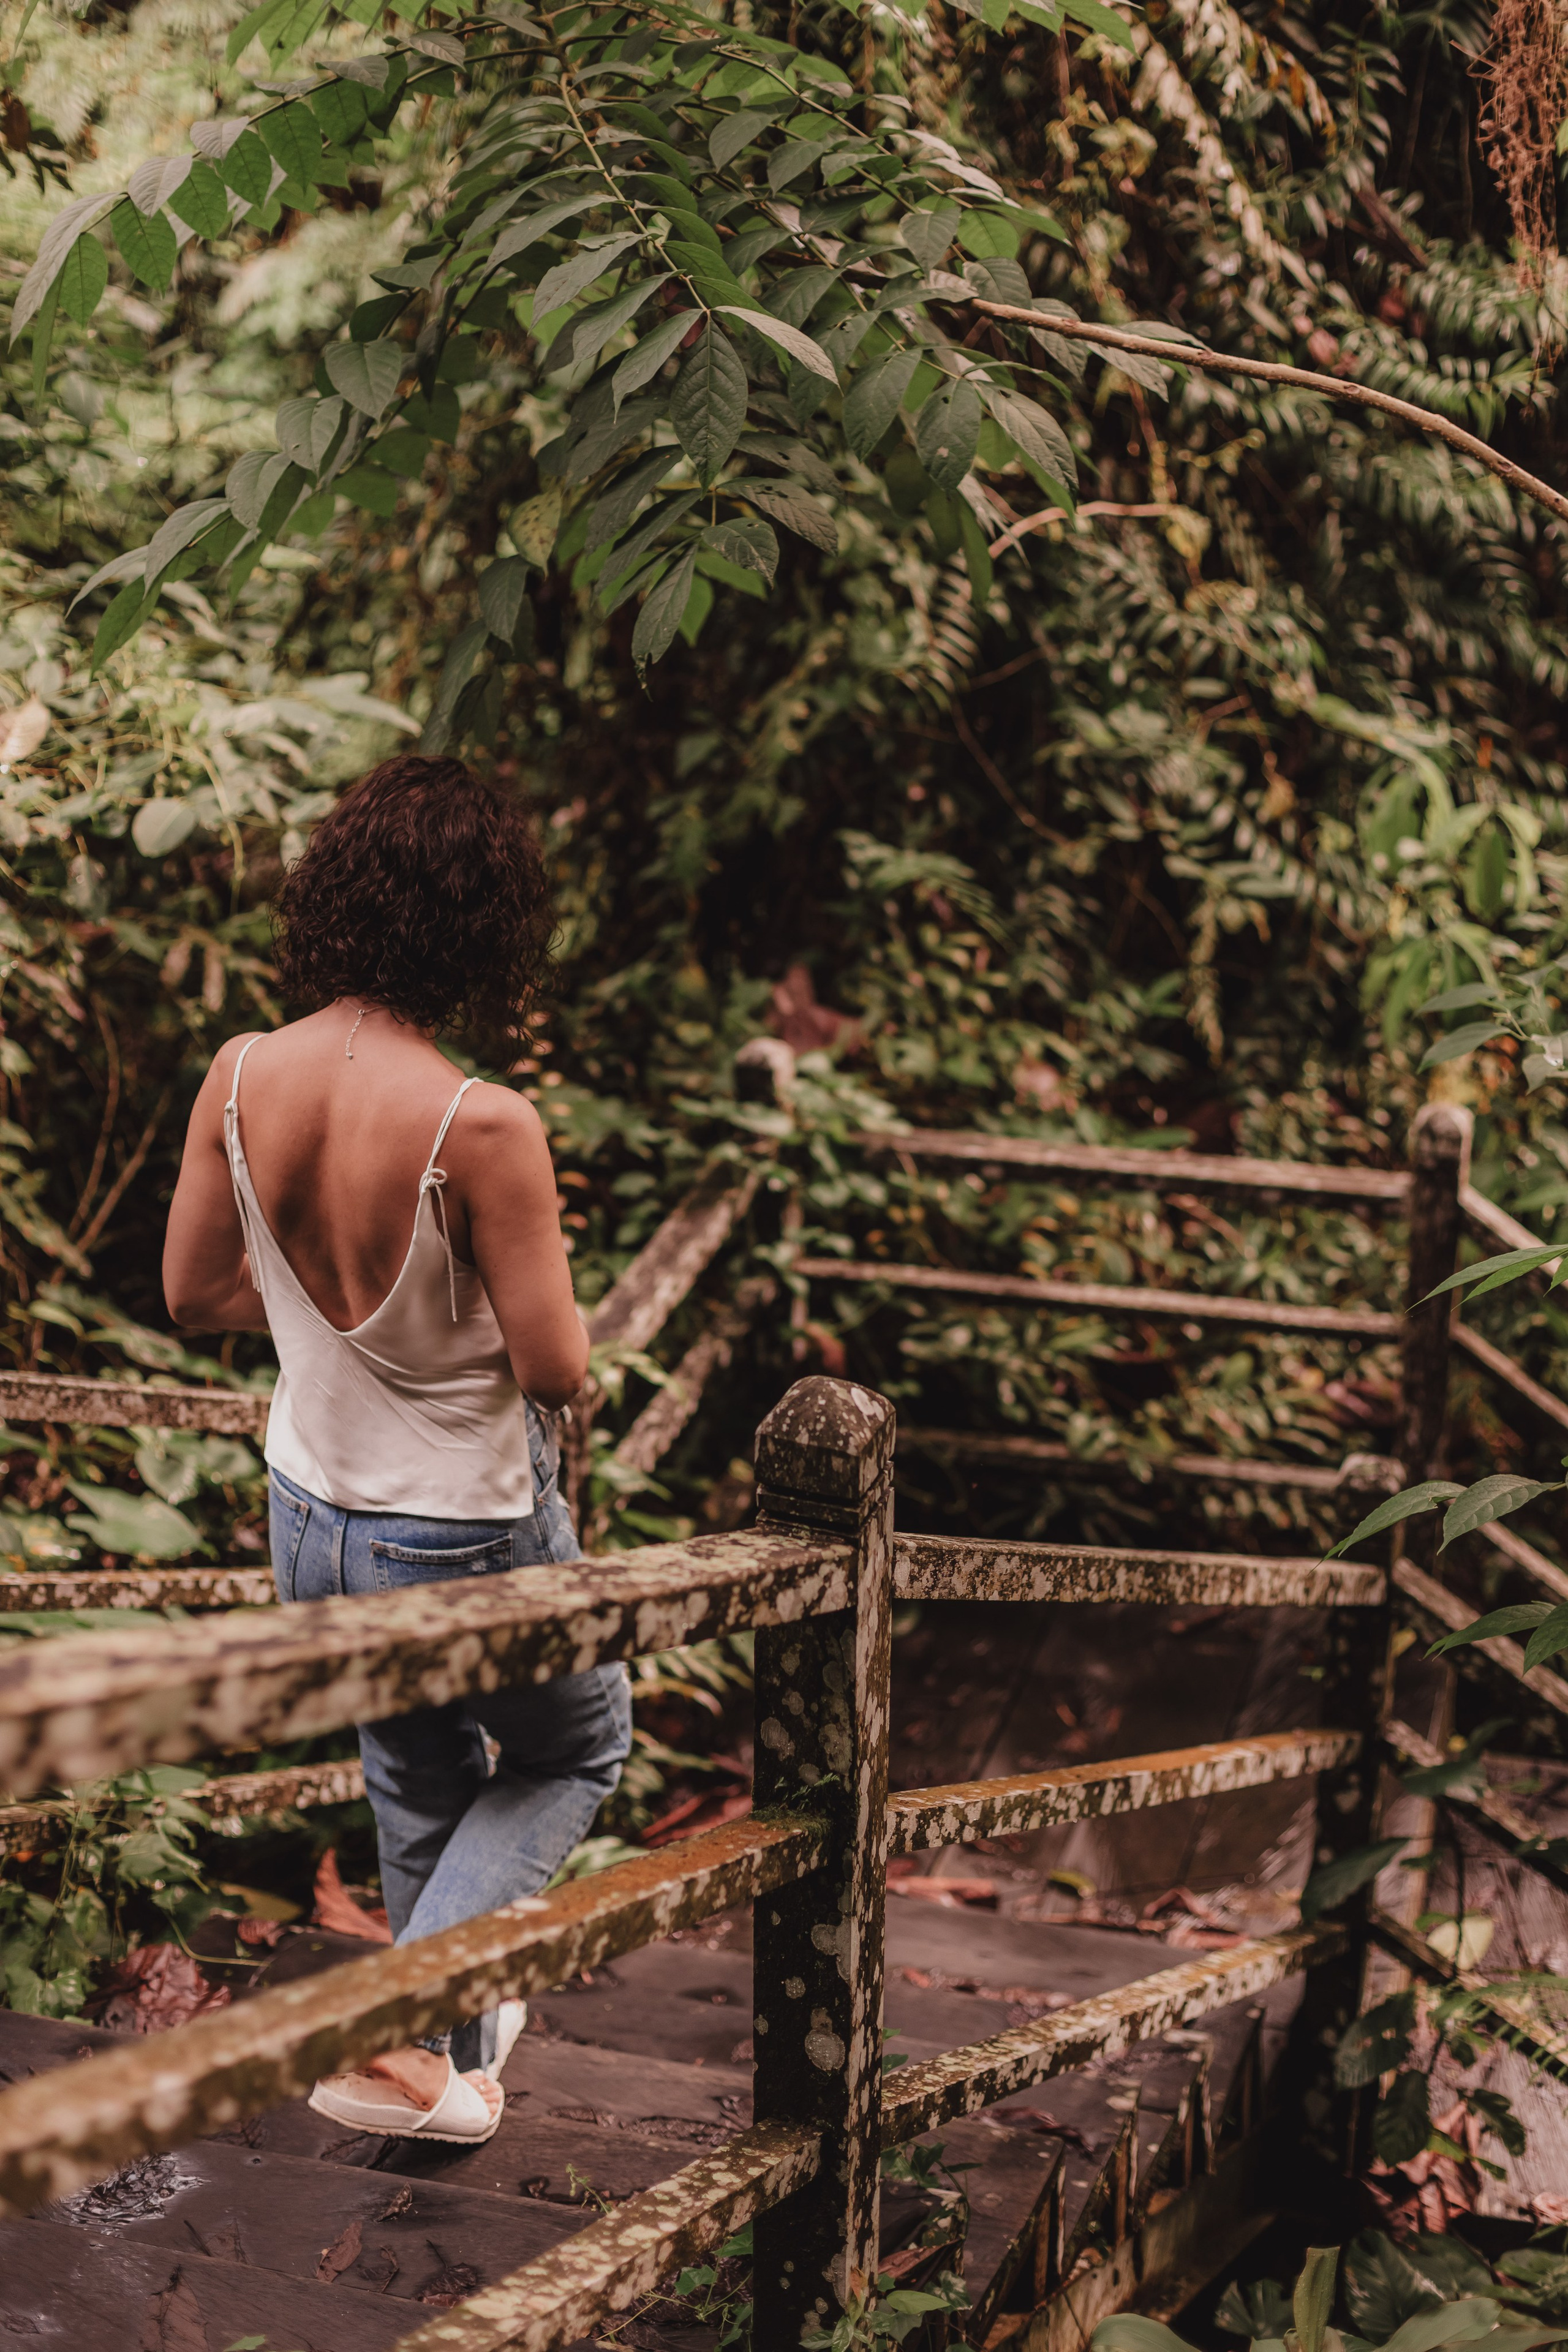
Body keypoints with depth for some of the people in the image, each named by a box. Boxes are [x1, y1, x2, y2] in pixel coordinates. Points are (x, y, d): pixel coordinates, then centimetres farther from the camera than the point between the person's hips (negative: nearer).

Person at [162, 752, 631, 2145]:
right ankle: (406, 2032, 13)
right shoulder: (482, 1127, -30)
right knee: (575, 1749, 24)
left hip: (312, 1516, 6)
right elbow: (556, 1370, -22)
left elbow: (197, 1295, 0)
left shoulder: (241, 1078, -12)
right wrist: (558, 1308, 0)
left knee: (415, 1776, 30)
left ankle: (463, 2037, 49)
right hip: (467, 1539, -5)